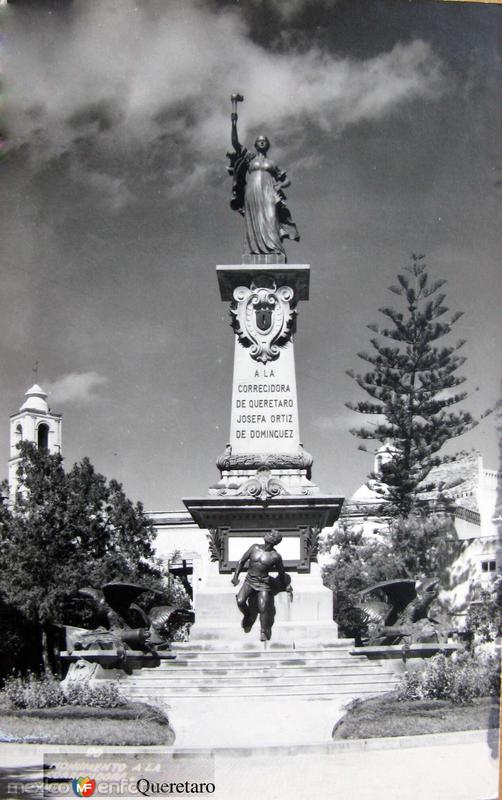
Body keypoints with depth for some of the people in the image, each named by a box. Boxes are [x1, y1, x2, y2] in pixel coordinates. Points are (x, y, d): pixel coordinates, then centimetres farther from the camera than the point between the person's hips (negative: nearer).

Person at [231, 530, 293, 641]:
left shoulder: (275, 556, -7)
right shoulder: (254, 548, 0)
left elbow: (281, 572, 8)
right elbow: (242, 561, 8)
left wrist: (286, 587, 15)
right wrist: (236, 576, -2)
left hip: (263, 583, -2)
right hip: (249, 580, 2)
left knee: (263, 609, -12)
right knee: (240, 601, -17)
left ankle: (263, 632, 9)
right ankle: (247, 616, 16)